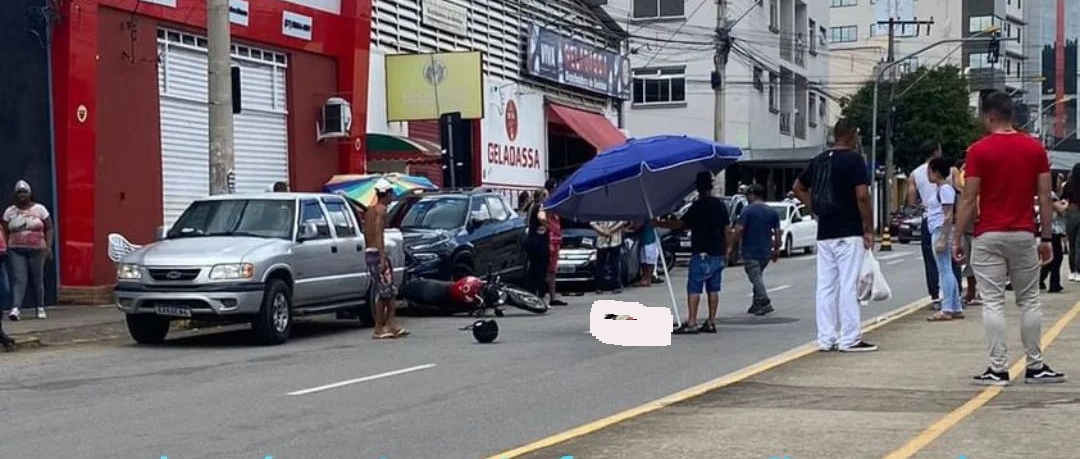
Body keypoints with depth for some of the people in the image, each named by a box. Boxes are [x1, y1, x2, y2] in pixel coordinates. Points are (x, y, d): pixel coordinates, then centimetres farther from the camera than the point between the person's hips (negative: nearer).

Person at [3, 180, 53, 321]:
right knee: (20, 279, -12)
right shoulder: (9, 211, 8)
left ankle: (40, 308, 19)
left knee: (37, 280, 6)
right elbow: (5, 232, 9)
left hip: (37, 250, 0)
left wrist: (48, 246, -7)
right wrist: (5, 249, 1)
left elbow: (49, 229, 3)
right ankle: (15, 309, -22)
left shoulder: (40, 209, 4)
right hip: (16, 250, 0)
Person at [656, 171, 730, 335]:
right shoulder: (720, 205, 9)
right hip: (718, 254, 7)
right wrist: (725, 252, 18)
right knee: (713, 289, 9)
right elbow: (727, 229, 12)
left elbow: (680, 224, -14)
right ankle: (711, 323, 10)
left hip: (702, 254, -7)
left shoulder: (698, 206, -12)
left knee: (694, 289, -7)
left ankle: (691, 323, -12)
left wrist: (659, 224, -2)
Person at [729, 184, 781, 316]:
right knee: (758, 277, 19)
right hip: (766, 252, 6)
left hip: (750, 252, -6)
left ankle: (765, 303, -16)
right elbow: (777, 232, 8)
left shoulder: (748, 211, -10)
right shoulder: (772, 212, 8)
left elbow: (739, 230, -16)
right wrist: (776, 249, 17)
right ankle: (757, 304, 21)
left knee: (756, 278, -5)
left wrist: (730, 247, -8)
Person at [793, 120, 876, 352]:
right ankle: (850, 339, -2)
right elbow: (862, 196, -16)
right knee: (848, 286, -4)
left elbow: (798, 188, 20)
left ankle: (826, 338, 10)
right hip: (849, 233, -6)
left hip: (824, 234, 7)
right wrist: (869, 229, -9)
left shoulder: (819, 160, 12)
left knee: (825, 287, 7)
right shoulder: (854, 159, -9)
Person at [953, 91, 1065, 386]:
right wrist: (1046, 238, 9)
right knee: (1029, 301, 12)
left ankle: (998, 369, -1)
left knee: (993, 303, 0)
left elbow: (969, 199, -9)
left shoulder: (979, 150, -7)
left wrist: (957, 238, -2)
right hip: (1024, 235, 3)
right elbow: (1044, 197, 2)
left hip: (989, 236, -3)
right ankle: (1035, 367, 15)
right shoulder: (1035, 148, 3)